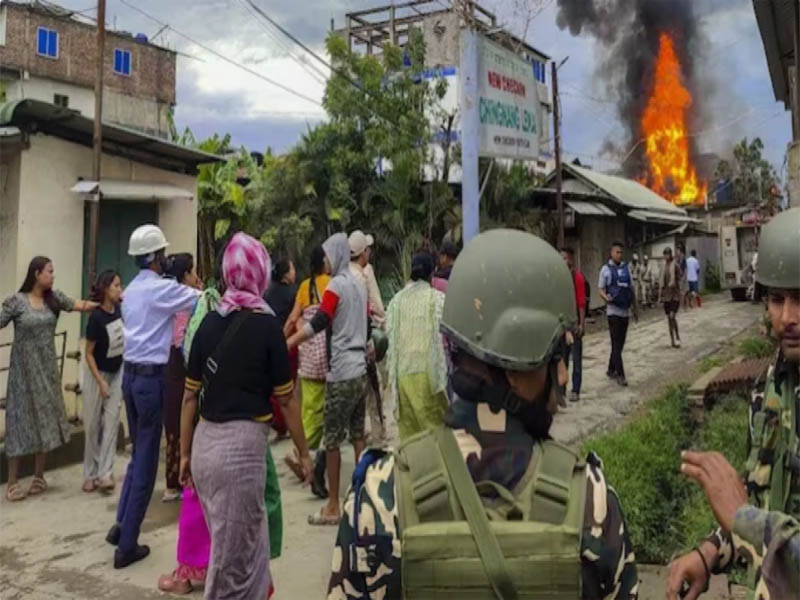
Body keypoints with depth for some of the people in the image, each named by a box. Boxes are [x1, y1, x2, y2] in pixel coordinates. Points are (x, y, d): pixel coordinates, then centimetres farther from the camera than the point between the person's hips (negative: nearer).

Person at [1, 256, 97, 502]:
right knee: (22, 419, 1)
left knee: (44, 419, 10)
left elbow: (81, 305, 0)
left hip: (47, 368, 4)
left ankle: (39, 477, 24)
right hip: (24, 369, -4)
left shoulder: (54, 298, 3)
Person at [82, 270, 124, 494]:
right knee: (93, 425, 7)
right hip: (97, 374, -4)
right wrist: (100, 382, -18)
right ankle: (91, 474, 19)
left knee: (111, 422, -1)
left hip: (117, 373, 4)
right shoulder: (96, 317, -23)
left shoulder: (120, 309, -9)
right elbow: (89, 353, -17)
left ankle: (105, 473, 2)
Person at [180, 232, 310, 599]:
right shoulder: (266, 324, -8)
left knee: (250, 546, 21)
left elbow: (189, 396, 9)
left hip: (205, 443, 6)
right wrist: (304, 452, 7)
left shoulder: (209, 323, 6)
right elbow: (285, 399, -4)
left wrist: (185, 455, 18)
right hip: (241, 445, -6)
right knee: (232, 557, 8)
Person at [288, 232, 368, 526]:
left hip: (341, 373, -8)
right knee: (357, 436, 14)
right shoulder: (359, 285, 12)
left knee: (332, 440, 1)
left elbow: (318, 323, -23)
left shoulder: (335, 286, -11)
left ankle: (333, 506, 8)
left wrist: (284, 345, -29)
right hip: (360, 371, 8)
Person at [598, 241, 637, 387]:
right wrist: (606, 297, -24)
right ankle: (620, 375, -4)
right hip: (613, 310, -5)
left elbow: (631, 289, 15)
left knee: (620, 343, 11)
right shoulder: (606, 269, -3)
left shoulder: (626, 268, 9)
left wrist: (635, 308, 17)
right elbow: (600, 289, -3)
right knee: (616, 344, -6)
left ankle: (611, 370, 25)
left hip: (625, 311, 5)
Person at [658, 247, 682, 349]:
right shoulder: (663, 266, 8)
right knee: (669, 318, 9)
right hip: (666, 295, 6)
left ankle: (677, 338, 4)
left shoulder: (675, 265, -9)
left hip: (674, 294, -6)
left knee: (672, 317, -13)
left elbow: (680, 277, -8)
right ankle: (672, 340, 18)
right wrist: (660, 296, 12)